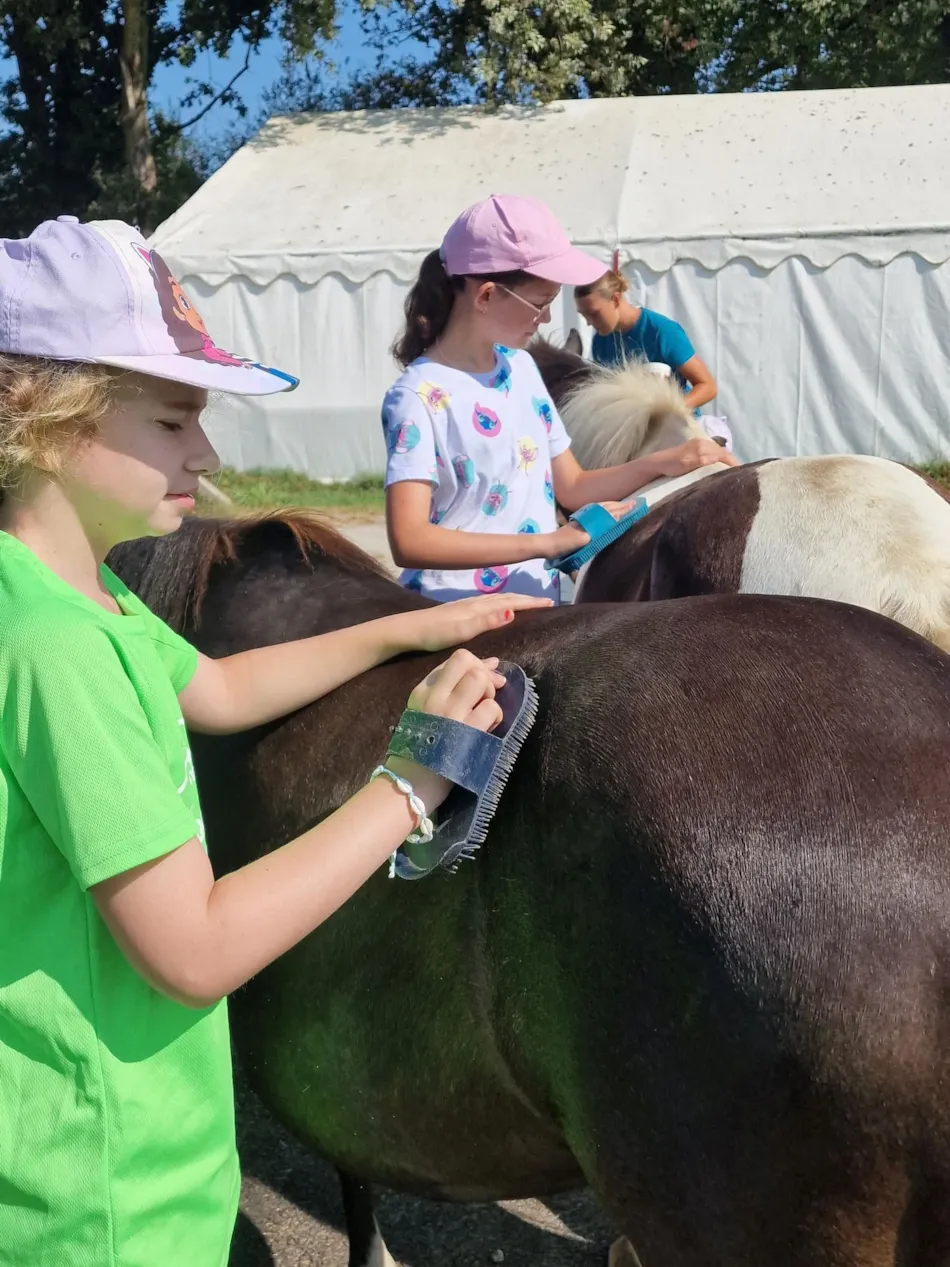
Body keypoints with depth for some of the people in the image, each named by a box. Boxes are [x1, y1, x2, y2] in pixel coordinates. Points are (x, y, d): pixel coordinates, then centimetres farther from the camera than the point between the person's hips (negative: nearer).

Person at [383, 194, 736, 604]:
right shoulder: (418, 396, -16)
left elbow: (571, 488, 13)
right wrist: (548, 542, -29)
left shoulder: (520, 368, 6)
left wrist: (663, 463, -2)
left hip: (537, 605, 7)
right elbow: (409, 542, -26)